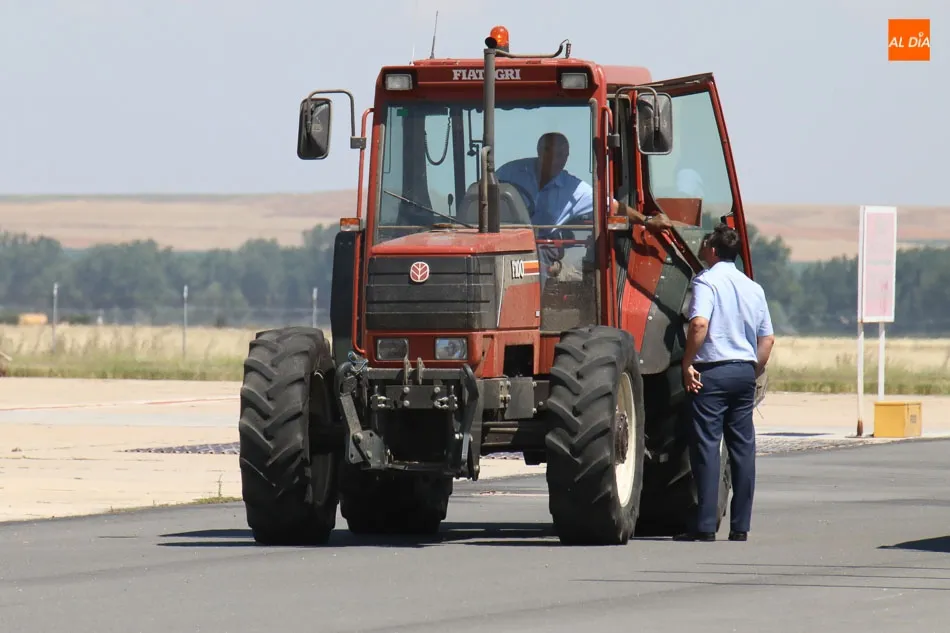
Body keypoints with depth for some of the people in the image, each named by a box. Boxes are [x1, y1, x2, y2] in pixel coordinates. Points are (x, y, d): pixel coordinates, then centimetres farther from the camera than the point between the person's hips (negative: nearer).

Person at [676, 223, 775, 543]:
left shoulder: (707, 281, -7)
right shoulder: (753, 288, 13)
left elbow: (700, 324, -22)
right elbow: (767, 339, 12)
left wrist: (688, 364, -14)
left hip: (713, 371, -6)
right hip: (745, 371, 6)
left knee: (707, 446, -4)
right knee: (743, 447, 7)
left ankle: (705, 526, -8)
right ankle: (740, 526, 7)